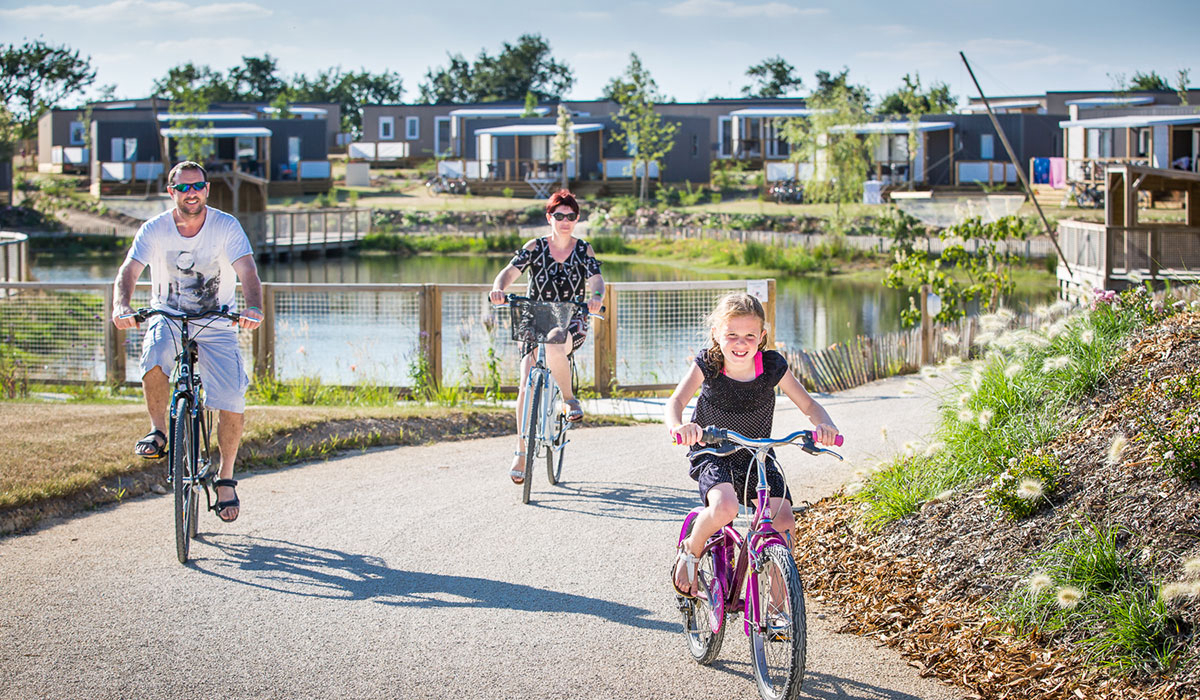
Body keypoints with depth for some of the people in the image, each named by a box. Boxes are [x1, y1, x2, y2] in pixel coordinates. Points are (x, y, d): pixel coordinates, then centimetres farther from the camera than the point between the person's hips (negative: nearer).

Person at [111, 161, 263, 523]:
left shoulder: (226, 227, -11)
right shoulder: (155, 230, -9)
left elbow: (247, 271, -24)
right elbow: (128, 272, -19)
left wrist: (254, 307, -45)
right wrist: (121, 306, -41)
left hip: (216, 325, 0)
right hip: (169, 317, 0)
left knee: (232, 402, -14)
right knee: (155, 356, -35)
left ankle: (226, 478, 8)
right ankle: (158, 432, -12)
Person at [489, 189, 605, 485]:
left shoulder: (584, 250, 1)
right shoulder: (535, 247, 0)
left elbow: (596, 279, -12)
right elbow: (510, 271, -12)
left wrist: (596, 297, -36)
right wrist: (498, 288, -35)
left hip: (571, 322, -1)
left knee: (553, 349, -37)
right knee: (527, 385, -14)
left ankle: (569, 399, -9)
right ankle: (521, 452, -5)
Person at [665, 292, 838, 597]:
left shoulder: (773, 366, -11)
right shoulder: (707, 364, -15)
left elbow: (808, 404, -8)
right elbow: (676, 400, -25)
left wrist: (824, 424, -32)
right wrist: (678, 426, -50)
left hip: (758, 457, 2)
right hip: (712, 457, -2)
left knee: (784, 523, -18)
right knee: (725, 507, -34)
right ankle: (691, 552, -1)